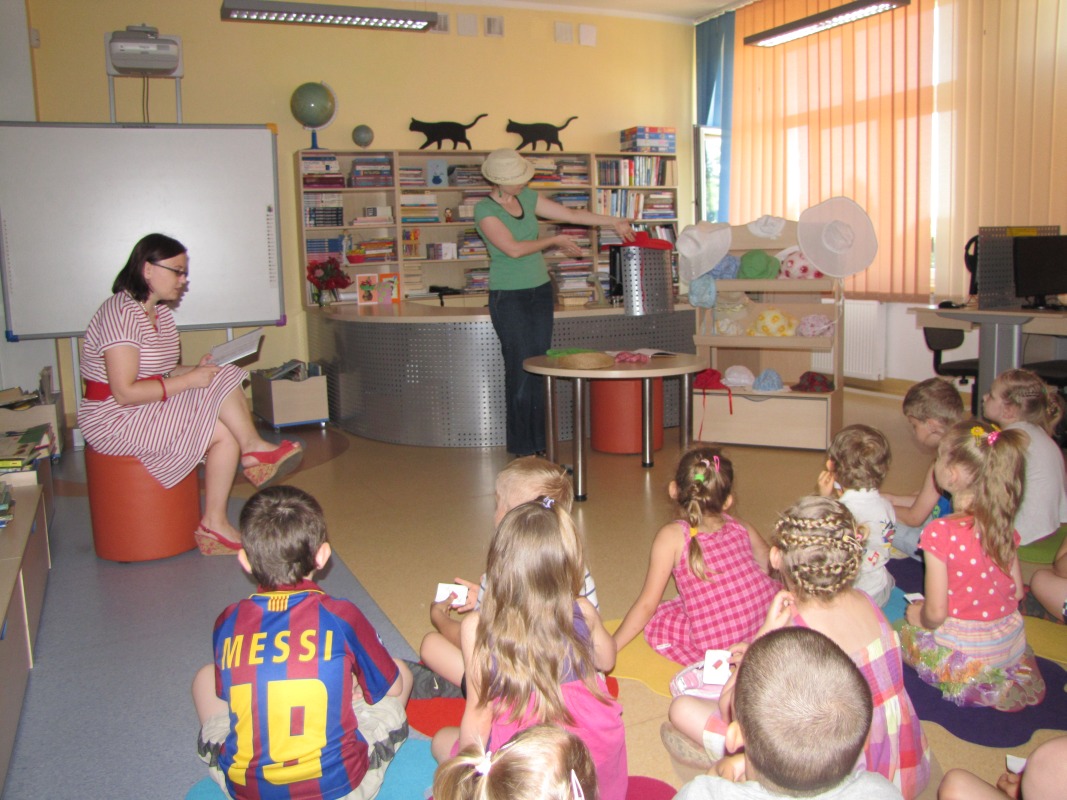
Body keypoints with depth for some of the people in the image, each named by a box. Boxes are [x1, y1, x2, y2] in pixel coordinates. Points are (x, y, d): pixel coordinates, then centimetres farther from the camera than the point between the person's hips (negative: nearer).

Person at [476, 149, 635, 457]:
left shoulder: (527, 198, 6)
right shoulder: (485, 210, -12)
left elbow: (571, 214, 11)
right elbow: (514, 249, -20)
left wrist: (614, 222, 13)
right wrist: (555, 240, -10)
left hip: (540, 292, 6)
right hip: (509, 298, -6)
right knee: (520, 370, -6)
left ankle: (539, 442, 14)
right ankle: (523, 447, 5)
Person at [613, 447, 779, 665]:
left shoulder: (672, 536, -3)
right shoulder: (743, 529, 7)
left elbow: (647, 604, -2)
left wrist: (610, 646, 6)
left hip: (717, 646, -4)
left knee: (655, 622, 16)